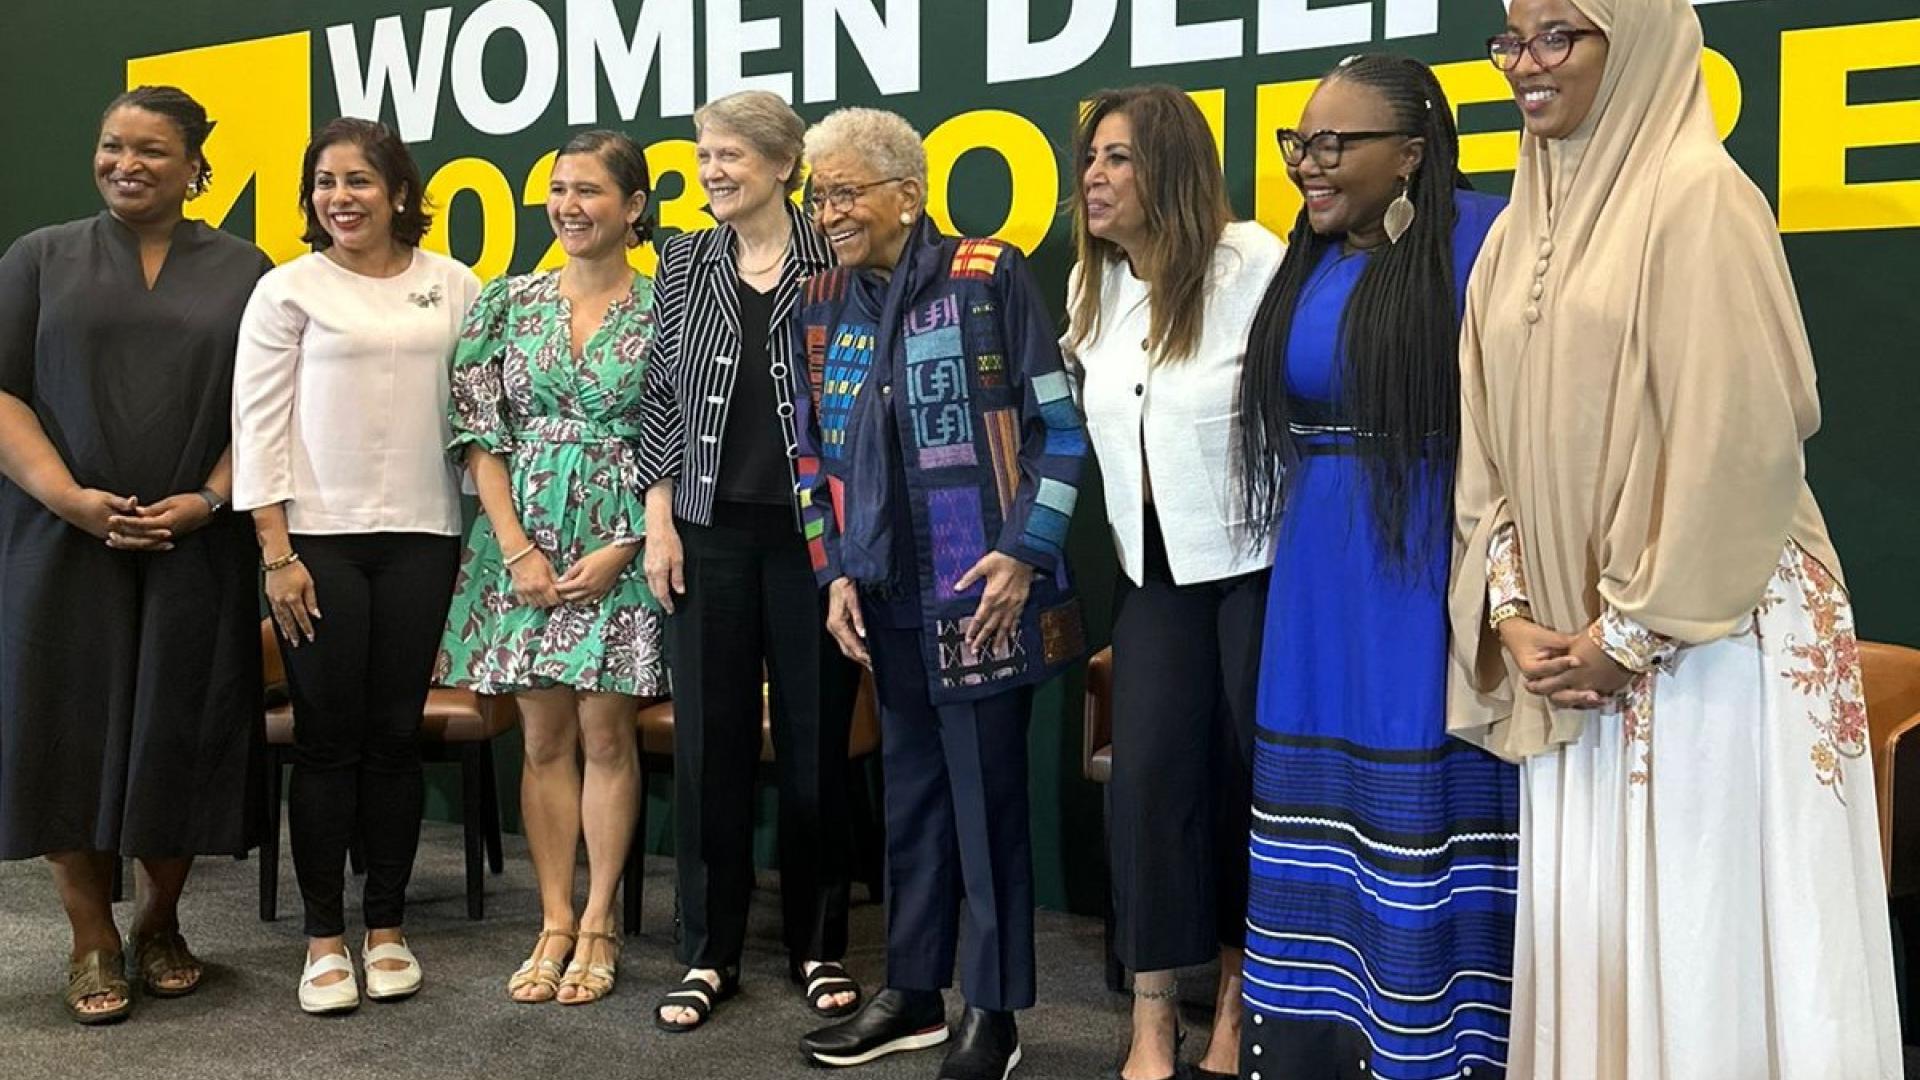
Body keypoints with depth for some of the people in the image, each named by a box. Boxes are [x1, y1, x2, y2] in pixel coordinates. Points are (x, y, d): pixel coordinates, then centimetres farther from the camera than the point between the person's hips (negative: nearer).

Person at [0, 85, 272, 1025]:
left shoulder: (244, 273, 8)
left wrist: (209, 500, -11)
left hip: (196, 550, 0)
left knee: (178, 731, 3)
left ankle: (160, 924, 21)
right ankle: (92, 942, 13)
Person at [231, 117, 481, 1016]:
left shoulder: (454, 286, 6)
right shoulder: (290, 289, 1)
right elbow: (258, 423, -2)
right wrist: (277, 554, -8)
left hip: (421, 537, 2)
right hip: (319, 536, -2)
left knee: (396, 734, 7)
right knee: (328, 737, 2)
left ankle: (387, 925, 19)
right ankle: (324, 935, 13)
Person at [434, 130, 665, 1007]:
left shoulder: (664, 310, -2)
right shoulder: (508, 302, 4)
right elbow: (479, 433, 2)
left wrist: (621, 548, -10)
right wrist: (518, 548, -6)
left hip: (620, 541, -2)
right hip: (524, 536, 2)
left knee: (605, 733, 3)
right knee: (542, 735, 7)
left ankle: (598, 925, 15)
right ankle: (554, 924, 17)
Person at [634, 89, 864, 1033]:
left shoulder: (834, 262, -2)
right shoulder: (686, 264, 8)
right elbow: (661, 399, 9)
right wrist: (658, 522, 2)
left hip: (813, 529, -2)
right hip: (709, 529, 3)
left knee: (815, 738, 6)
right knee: (708, 741, 5)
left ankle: (818, 945, 21)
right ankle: (709, 952, 18)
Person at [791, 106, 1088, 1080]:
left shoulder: (990, 279, -7)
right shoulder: (823, 304, 9)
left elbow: (1062, 425, -7)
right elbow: (813, 452, 15)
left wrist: (1026, 553, -13)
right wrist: (835, 570, 7)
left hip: (983, 590, -5)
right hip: (888, 597, 6)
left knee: (986, 791, 2)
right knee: (909, 788, 15)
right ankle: (913, 991, 27)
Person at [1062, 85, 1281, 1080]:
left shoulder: (1253, 262, -13)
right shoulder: (1091, 285, 7)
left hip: (1257, 557, -4)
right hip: (1153, 564, 5)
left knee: (1250, 768, 4)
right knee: (1150, 768, -3)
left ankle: (1238, 994, 21)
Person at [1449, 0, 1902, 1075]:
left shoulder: (1698, 195, -9)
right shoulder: (1517, 233, 13)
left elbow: (1737, 440, -16)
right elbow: (1489, 451, 11)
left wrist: (1633, 629, -13)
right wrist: (1512, 614, 0)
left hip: (1710, 638, -6)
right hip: (1573, 649, 7)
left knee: (1711, 924, 1)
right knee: (1592, 925, 11)